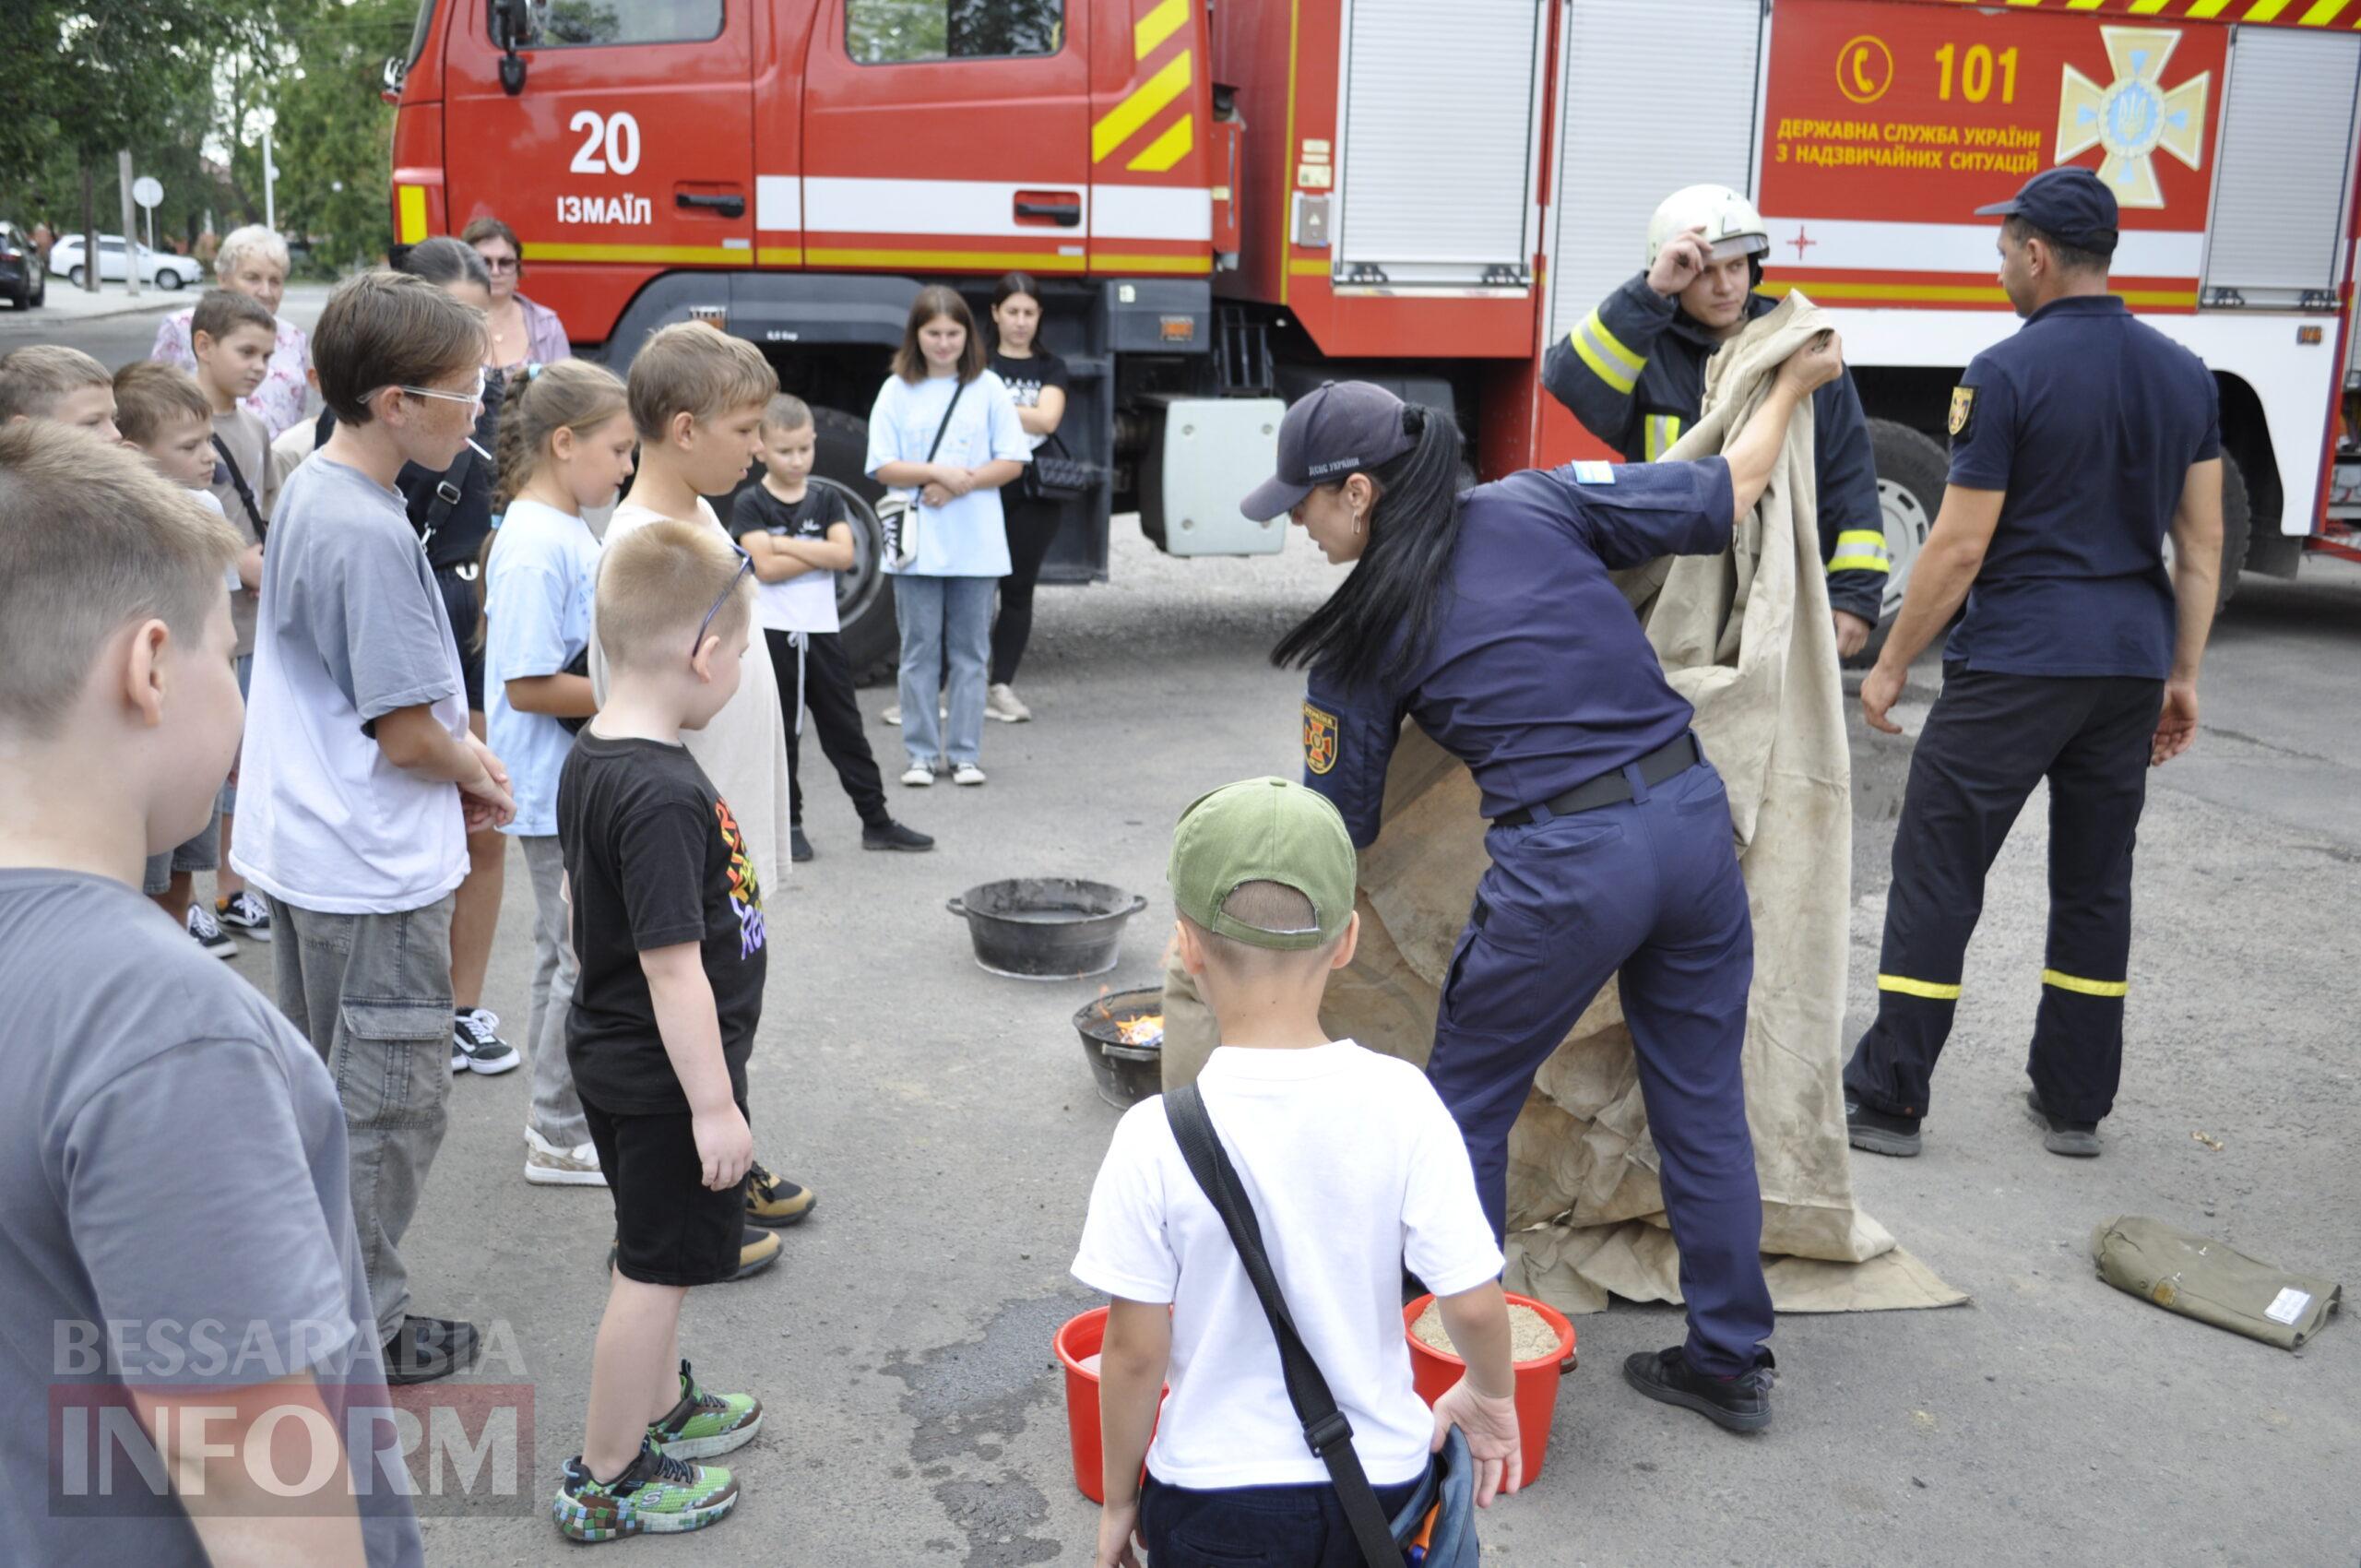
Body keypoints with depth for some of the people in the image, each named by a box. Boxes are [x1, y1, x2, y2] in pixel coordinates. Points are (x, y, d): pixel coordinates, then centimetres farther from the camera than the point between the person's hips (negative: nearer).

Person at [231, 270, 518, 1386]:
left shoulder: (306, 491, 5)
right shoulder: (370, 533, -25)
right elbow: (407, 734, -23)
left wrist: (456, 740, 6)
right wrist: (477, 773, -3)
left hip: (304, 847, 10)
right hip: (376, 872, -10)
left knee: (323, 1084, 22)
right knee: (389, 1106, 5)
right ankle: (361, 1333, 18)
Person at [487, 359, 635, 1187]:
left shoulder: (568, 533, 10)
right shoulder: (535, 546, -20)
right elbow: (529, 685, -23)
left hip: (584, 784, 10)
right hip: (558, 789, -10)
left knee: (566, 952, 19)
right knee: (588, 961, 0)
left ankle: (558, 1115, 33)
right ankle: (562, 1138, 13)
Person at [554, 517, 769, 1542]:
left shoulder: (588, 759, 1)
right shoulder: (665, 797, -28)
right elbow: (673, 966, -28)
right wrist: (714, 1104, -21)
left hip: (611, 1055, 9)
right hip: (666, 1076, -9)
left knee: (653, 1255, 25)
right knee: (656, 1270, 6)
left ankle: (660, 1407, 44)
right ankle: (607, 1481, 20)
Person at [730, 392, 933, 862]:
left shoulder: (827, 499, 8)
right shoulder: (750, 504, -2)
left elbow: (844, 554, -8)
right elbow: (765, 567, -15)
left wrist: (785, 544, -12)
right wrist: (821, 552, -9)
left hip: (821, 631, 3)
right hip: (772, 633, -3)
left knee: (844, 728, 8)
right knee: (781, 734, 5)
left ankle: (876, 821, 13)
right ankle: (789, 824, 16)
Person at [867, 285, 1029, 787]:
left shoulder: (988, 387, 4)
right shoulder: (897, 390, 3)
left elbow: (1012, 462, 1)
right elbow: (883, 467, -1)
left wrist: (963, 482, -13)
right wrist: (937, 472, -15)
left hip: (976, 544, 0)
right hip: (916, 543, 0)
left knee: (970, 652, 5)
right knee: (920, 651, 4)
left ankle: (965, 754, 12)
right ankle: (922, 753, 12)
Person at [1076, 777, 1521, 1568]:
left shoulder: (1156, 1136, -17)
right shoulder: (1400, 1103, -14)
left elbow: (1135, 1351, -10)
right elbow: (1473, 1302, -10)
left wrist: (1118, 1500, 6)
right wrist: (1490, 1395, 11)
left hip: (1213, 1494, -1)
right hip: (1382, 1484, 2)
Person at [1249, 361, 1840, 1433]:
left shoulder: (1362, 640, -1)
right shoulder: (1538, 505, 4)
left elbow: (1335, 831, 8)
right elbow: (1721, 501, 4)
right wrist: (1792, 383, 23)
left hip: (1567, 867, -5)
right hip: (1692, 815, 5)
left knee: (1465, 1106, 17)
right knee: (1703, 1101, 18)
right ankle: (1730, 1363, 31)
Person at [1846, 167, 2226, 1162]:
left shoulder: (2007, 374, -12)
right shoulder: (2184, 375, 8)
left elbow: (1960, 546, -12)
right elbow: (2202, 542, 8)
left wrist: (1892, 665, -2)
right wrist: (2183, 675, 15)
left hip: (2015, 667, -6)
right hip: (2134, 662, 6)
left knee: (1937, 873, 1)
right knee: (2095, 881, 14)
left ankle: (1888, 1100, 5)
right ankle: (2075, 1101, 22)